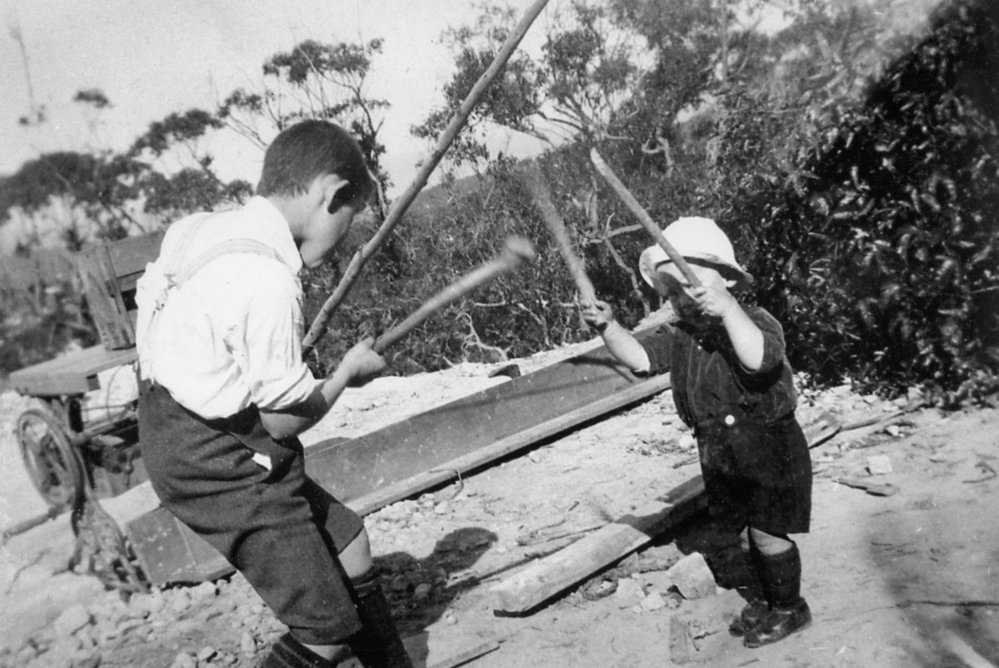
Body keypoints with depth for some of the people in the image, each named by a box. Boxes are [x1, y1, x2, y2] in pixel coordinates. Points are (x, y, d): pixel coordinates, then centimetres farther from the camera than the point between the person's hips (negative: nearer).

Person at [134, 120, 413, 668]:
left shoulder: (204, 228, 1)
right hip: (224, 470, -10)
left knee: (348, 542, 19)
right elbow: (285, 419, -20)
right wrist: (350, 369, -2)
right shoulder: (269, 280, -26)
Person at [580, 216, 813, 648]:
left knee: (767, 533, 2)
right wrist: (609, 328, -32)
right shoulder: (678, 337, 0)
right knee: (744, 532, 18)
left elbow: (759, 359, -38)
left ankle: (789, 608, 24)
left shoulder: (754, 322, -17)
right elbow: (640, 357, -15)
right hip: (721, 457, 6)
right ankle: (763, 597, 39)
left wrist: (727, 310, -46)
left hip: (770, 451, -6)